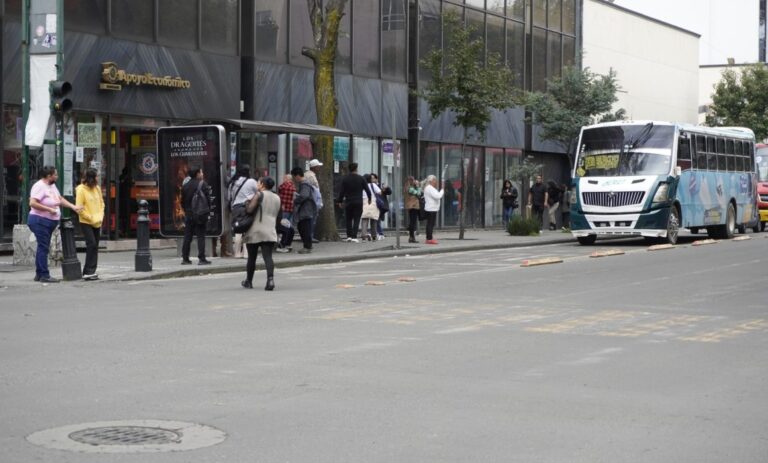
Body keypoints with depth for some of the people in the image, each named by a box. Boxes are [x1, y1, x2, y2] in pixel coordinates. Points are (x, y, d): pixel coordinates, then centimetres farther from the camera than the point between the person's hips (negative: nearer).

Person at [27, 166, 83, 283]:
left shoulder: (52, 186, 14)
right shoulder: (39, 186, -15)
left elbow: (60, 199, 21)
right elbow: (32, 203, -23)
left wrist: (73, 206, 10)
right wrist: (50, 209, -21)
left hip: (50, 222, 10)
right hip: (40, 221, -10)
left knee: (43, 248, 13)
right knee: (44, 248, -9)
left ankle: (39, 274, 19)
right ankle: (44, 275, -8)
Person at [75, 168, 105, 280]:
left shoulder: (97, 188, 7)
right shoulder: (81, 190, -12)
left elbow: (101, 203, 16)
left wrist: (100, 216, 2)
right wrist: (91, 218, -14)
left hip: (97, 223, 7)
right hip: (86, 223, -7)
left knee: (94, 246, 7)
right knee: (92, 244, -14)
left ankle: (91, 271, 13)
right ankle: (88, 272, -10)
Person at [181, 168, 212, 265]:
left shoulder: (185, 186, 8)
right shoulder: (203, 184, -9)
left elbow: (182, 201, 11)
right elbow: (208, 199, -11)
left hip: (188, 215, 5)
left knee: (187, 237, 9)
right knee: (201, 237, -2)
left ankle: (185, 258, 10)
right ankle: (201, 259, -6)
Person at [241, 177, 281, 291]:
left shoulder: (259, 195, -6)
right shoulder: (277, 198, 15)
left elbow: (250, 209, -18)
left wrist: (247, 203, 1)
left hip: (255, 231, -4)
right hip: (270, 232, 4)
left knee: (252, 258, 10)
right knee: (268, 257, -6)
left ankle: (249, 281, 23)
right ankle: (270, 279, -29)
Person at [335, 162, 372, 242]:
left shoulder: (345, 179, 0)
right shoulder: (361, 178, -2)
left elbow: (341, 191, 0)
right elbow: (367, 190, 1)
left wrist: (340, 201, 8)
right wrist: (369, 198, 16)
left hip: (348, 202, 1)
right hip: (358, 202, -1)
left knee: (348, 220, 12)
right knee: (356, 220, 0)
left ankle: (349, 236, 7)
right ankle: (354, 237, -8)